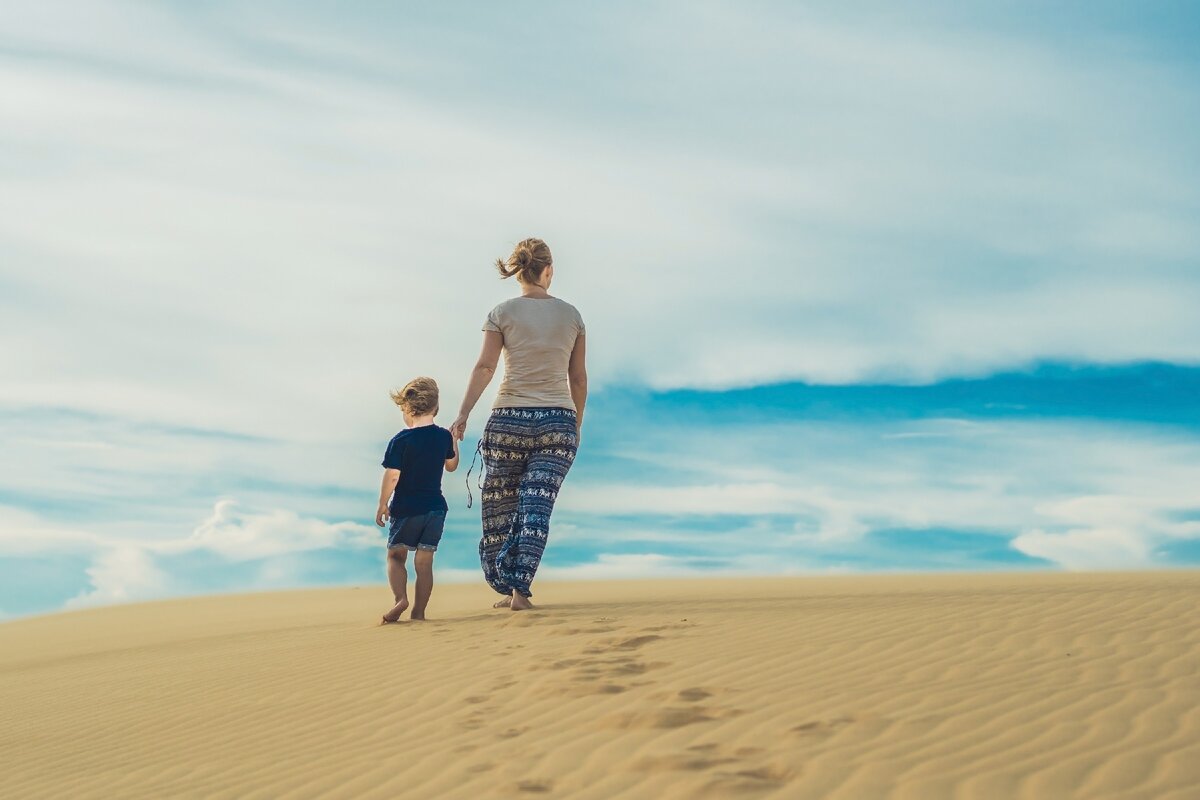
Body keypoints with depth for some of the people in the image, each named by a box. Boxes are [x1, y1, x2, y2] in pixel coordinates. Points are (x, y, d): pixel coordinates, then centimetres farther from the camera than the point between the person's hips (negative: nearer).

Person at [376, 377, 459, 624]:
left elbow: (392, 476, -15)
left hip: (406, 508, -4)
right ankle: (419, 611, 5)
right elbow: (452, 466, 19)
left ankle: (400, 599, -14)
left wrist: (382, 504, -4)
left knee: (396, 555, 7)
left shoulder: (400, 441, -11)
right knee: (424, 560, 6)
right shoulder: (444, 437, 3)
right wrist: (454, 441, 34)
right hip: (435, 507, 4)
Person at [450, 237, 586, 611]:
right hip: (559, 422, 1)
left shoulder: (502, 313, 2)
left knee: (500, 508, 11)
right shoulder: (571, 314, 8)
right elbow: (579, 378, 10)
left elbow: (484, 367, -9)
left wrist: (462, 415, -8)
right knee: (537, 507, -2)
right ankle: (520, 589, -11)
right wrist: (577, 424, 20)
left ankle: (506, 587, 15)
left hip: (509, 419, -1)